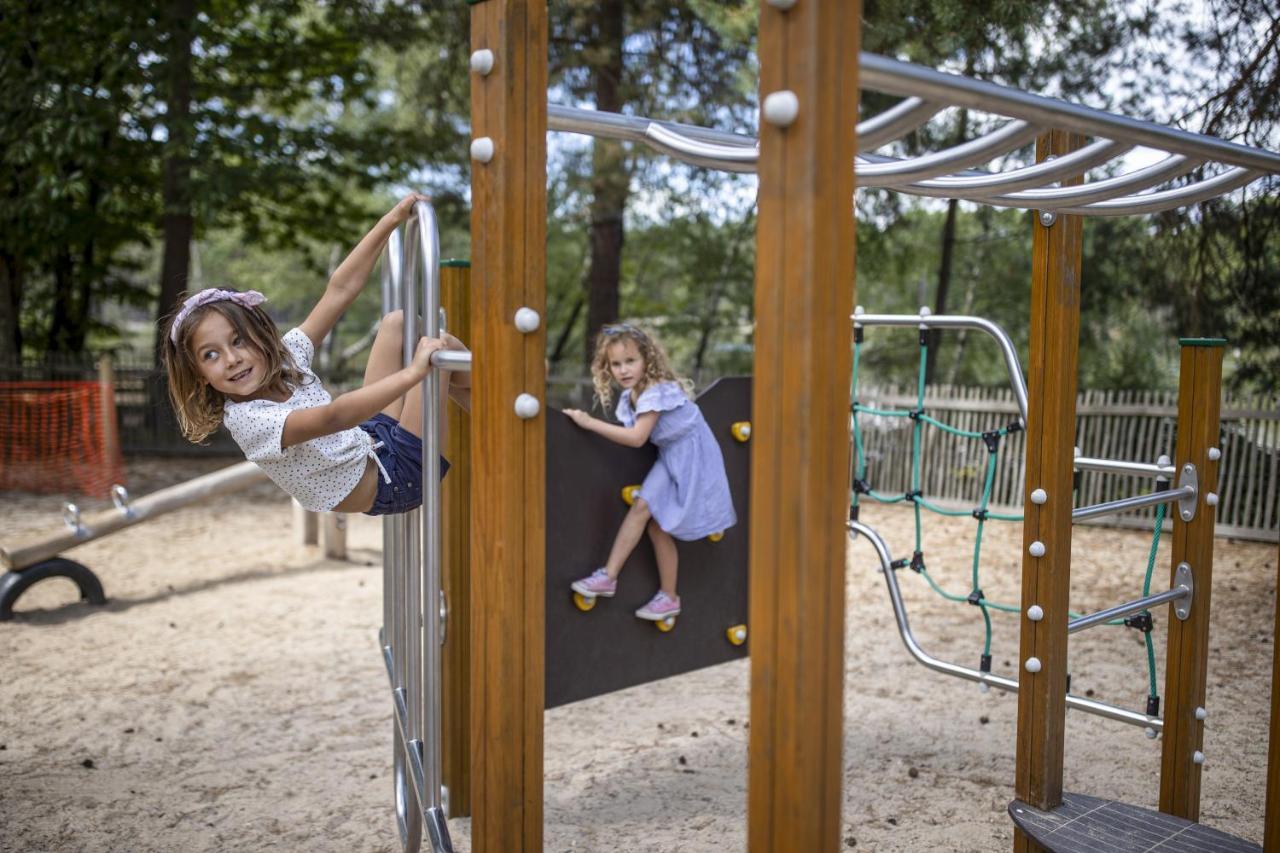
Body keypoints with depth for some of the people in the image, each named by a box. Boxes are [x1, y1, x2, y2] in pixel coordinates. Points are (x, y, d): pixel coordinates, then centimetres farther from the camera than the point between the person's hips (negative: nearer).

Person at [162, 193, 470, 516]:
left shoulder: (285, 356, -3)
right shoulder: (248, 420, -25)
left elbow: (340, 289, -4)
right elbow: (333, 417, -41)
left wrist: (393, 218, -6)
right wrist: (413, 372, -49)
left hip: (371, 443, 9)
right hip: (393, 481, -8)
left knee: (397, 323, 9)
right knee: (441, 345, -14)